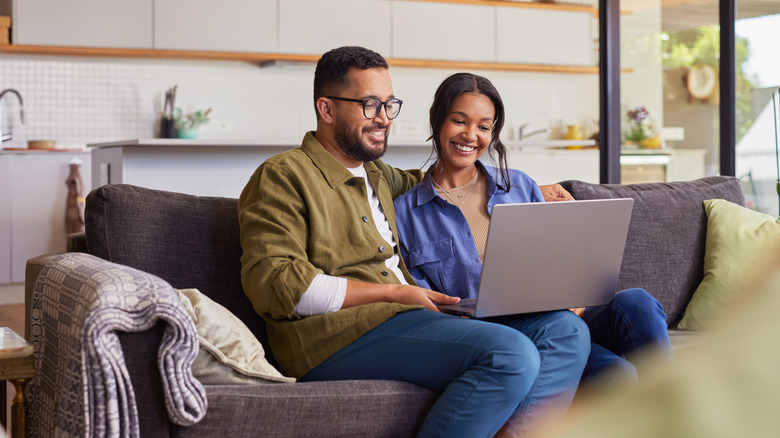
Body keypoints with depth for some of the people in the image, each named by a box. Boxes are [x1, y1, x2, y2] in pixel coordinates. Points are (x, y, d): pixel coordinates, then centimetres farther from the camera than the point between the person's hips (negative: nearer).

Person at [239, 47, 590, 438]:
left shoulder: (374, 174, 27)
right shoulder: (282, 177, 2)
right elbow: (273, 284, -10)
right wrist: (394, 292, -10)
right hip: (337, 338, -9)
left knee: (569, 333, -8)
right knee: (511, 354, -29)